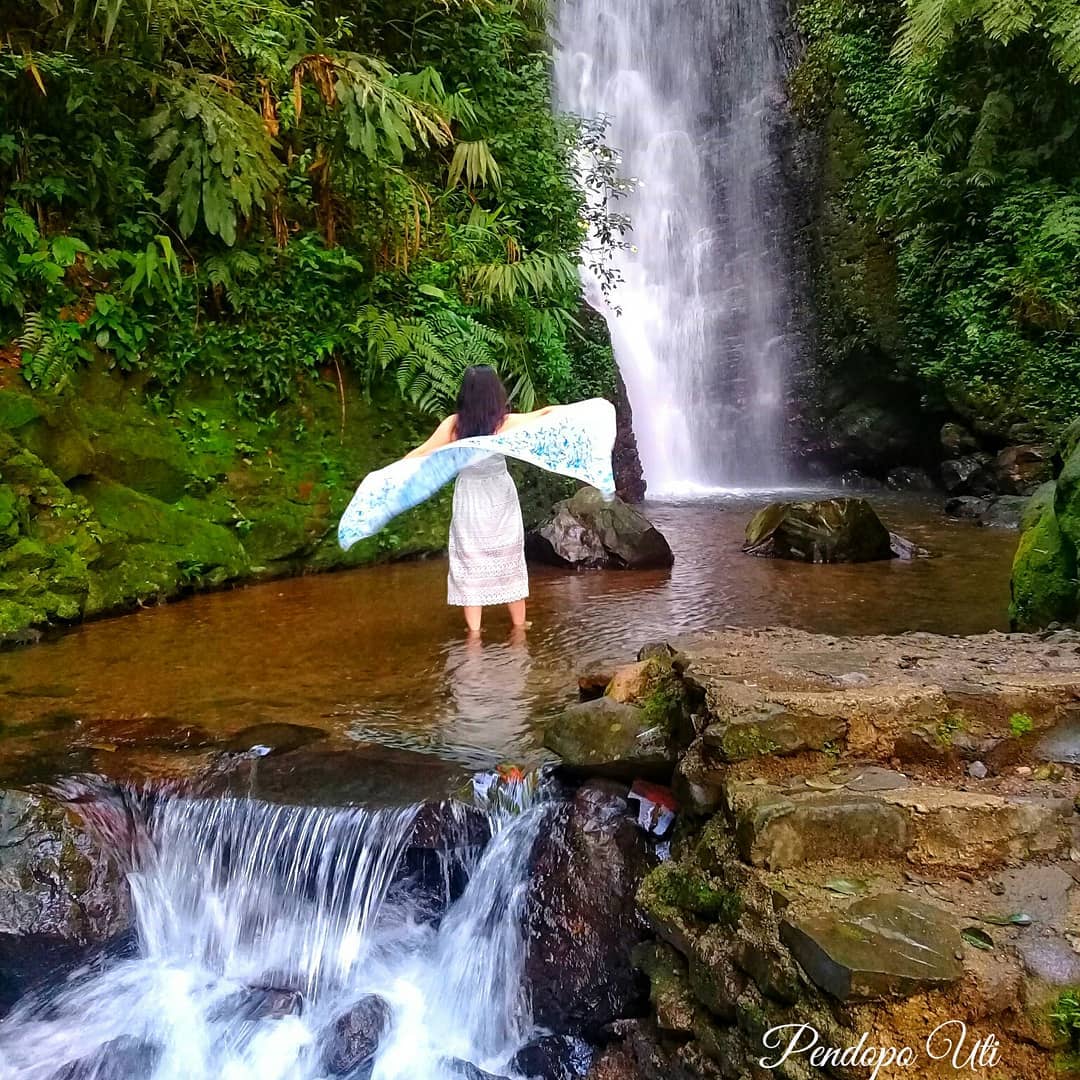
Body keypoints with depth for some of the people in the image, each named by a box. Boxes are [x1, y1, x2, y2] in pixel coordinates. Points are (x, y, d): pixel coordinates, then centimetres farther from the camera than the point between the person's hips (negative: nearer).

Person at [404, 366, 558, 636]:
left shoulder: (454, 424, -13)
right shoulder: (506, 422, -14)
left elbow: (421, 453, -9)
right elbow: (551, 412, -4)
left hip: (469, 502, 0)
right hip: (500, 502, 0)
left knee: (470, 565, 10)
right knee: (509, 563, 13)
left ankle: (474, 631, 13)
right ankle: (519, 626, 25)